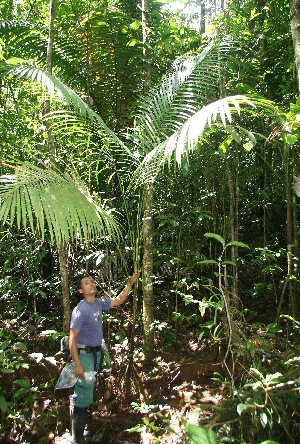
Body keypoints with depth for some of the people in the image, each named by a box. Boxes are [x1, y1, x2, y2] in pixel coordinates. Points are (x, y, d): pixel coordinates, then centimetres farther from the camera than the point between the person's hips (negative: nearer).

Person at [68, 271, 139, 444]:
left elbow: (119, 300, 12)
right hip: (84, 354, -7)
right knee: (84, 395, -3)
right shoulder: (80, 310, -22)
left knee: (88, 389, 21)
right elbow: (72, 339, -21)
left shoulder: (99, 303, 0)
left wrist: (130, 283, 0)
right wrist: (78, 365, -22)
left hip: (97, 352, 7)